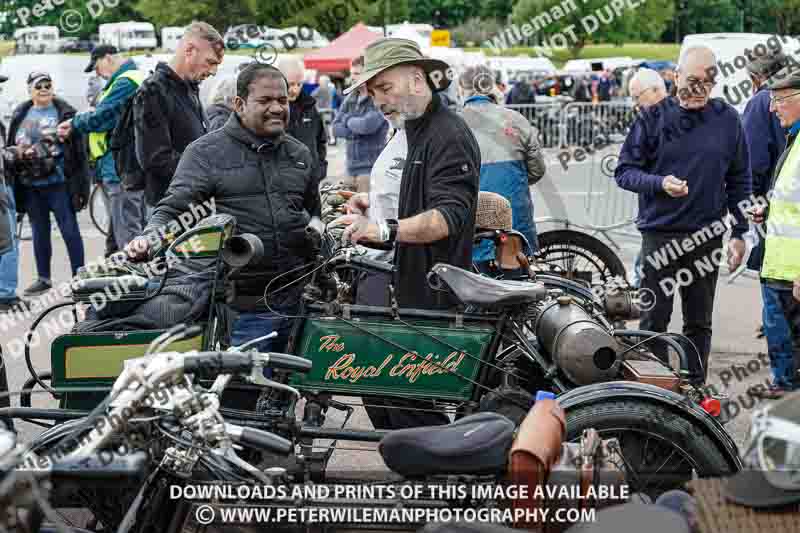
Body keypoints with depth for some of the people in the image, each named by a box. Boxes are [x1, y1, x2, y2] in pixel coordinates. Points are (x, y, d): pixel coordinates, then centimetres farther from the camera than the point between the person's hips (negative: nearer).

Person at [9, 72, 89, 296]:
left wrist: (81, 185, -10)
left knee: (70, 231, -1)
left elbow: (79, 151, -5)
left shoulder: (65, 113, -3)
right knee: (39, 233, 13)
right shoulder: (20, 115, 11)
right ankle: (43, 278, 23)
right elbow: (11, 147, 15)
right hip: (29, 186, 5)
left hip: (58, 184, -5)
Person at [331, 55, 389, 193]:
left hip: (371, 167, -7)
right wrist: (358, 130, -9)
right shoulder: (350, 98, 12)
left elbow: (368, 125, -22)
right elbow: (336, 128, 8)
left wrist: (348, 120, -2)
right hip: (352, 166, 7)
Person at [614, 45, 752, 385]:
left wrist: (739, 233, 7)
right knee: (654, 320, 0)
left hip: (707, 234, 2)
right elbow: (624, 171, -1)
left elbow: (739, 180, 10)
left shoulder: (727, 119, 5)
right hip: (660, 233, -2)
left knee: (699, 322, 11)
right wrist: (660, 183, -19)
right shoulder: (653, 118, -2)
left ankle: (695, 388, 21)